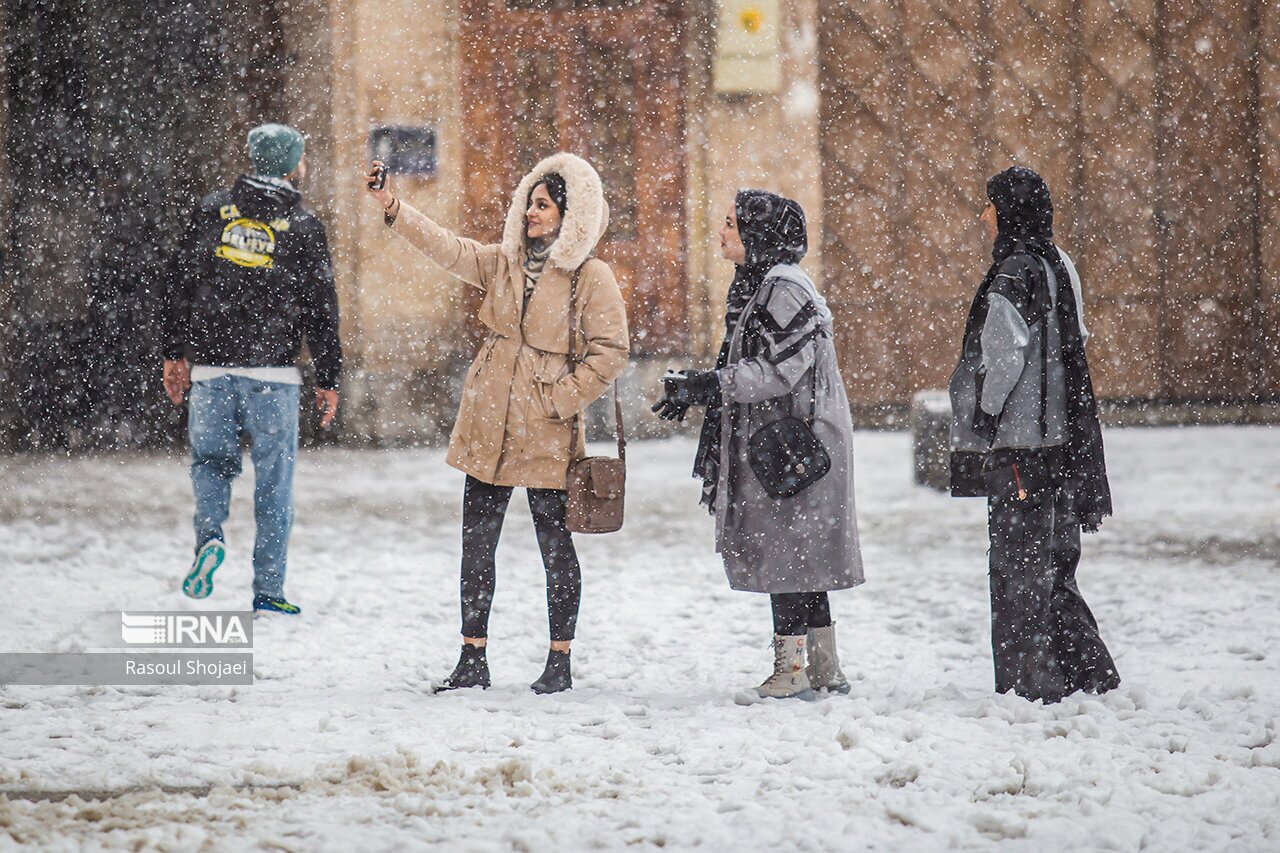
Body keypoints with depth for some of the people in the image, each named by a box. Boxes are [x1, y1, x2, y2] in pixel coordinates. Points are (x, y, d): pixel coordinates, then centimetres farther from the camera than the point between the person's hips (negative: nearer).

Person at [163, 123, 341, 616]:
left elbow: (180, 284, 7)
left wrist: (176, 352, 15)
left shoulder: (212, 211, 5)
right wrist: (328, 380, 5)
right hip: (272, 371, -2)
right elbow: (320, 310, -1)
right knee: (274, 479, 5)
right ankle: (268, 591, 4)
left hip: (211, 366, 2)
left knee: (211, 457, 17)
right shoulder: (302, 226, -2)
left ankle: (209, 534, -12)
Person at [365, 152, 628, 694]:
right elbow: (445, 248, 1)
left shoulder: (591, 277, -6)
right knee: (476, 544, 5)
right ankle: (472, 660, 12)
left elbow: (610, 352, -8)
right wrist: (392, 208, -11)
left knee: (555, 545, 4)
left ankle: (560, 663, 13)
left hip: (546, 435, -5)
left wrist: (559, 400, -12)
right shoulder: (503, 263, 10)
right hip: (489, 427, 5)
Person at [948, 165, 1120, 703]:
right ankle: (1088, 673, 16)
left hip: (1019, 438, -9)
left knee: (1018, 563, -3)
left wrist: (985, 416, -10)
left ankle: (1030, 684, -1)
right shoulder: (1059, 266, 11)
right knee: (1052, 563, 15)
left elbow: (1006, 354, -22)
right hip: (1061, 436, 9)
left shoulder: (1015, 273, -16)